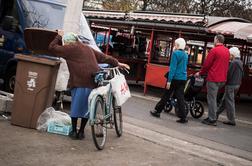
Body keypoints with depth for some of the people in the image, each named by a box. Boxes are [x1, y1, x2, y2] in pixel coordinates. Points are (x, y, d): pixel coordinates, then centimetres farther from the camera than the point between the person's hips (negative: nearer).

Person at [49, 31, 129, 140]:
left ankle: (74, 131, 13)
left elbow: (52, 48, 10)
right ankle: (81, 132, 18)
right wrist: (117, 63, 33)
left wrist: (59, 36, 24)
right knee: (87, 107, 13)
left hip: (80, 82, -6)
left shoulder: (70, 48, 4)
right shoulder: (87, 48, 23)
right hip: (94, 81, 6)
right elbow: (103, 57, 26)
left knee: (75, 107, 8)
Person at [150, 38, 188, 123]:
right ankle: (183, 117, 1)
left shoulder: (175, 53, -11)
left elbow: (173, 68, -16)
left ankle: (157, 111, 19)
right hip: (183, 79, 6)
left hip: (175, 78, -6)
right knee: (180, 98, 5)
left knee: (166, 95, 6)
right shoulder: (185, 55, 11)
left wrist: (169, 81, -16)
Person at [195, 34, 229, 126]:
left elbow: (206, 64, -10)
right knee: (214, 98, 18)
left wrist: (200, 73, 5)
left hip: (213, 78, -7)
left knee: (211, 99, -1)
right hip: (222, 79, 7)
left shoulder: (214, 50, -12)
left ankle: (212, 120, 1)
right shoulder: (227, 51, 10)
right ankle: (212, 116, 23)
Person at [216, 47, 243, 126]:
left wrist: (225, 81, -5)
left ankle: (231, 120, 2)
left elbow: (229, 74, -19)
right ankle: (216, 114, 27)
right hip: (237, 84, 9)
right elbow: (241, 74, 16)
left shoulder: (234, 62, -18)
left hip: (231, 84, -9)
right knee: (224, 100, 17)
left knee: (230, 102, -2)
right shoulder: (240, 62, 11)